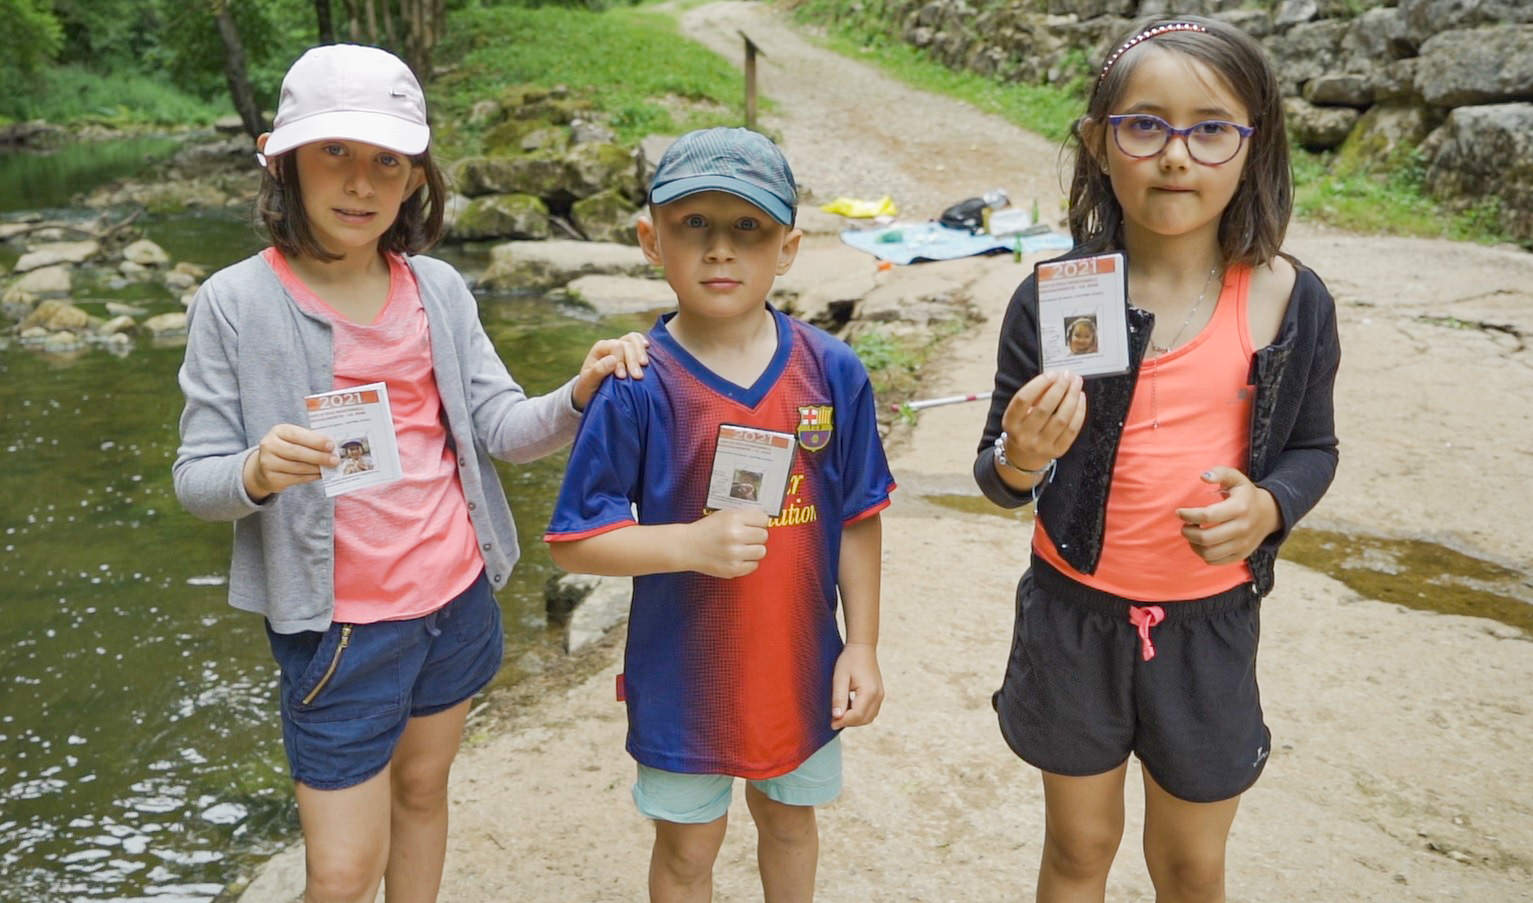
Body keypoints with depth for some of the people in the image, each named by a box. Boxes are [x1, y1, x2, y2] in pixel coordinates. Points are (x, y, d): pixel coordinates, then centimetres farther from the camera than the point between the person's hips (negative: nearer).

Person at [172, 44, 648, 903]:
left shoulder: (438, 288, 0)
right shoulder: (237, 302, -11)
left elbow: (503, 428, -3)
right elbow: (197, 479, -9)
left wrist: (579, 395, -23)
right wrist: (256, 473, -32)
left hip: (459, 596, 4)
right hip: (341, 624, -4)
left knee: (423, 787, 23)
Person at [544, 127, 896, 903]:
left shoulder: (832, 373, -10)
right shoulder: (636, 389, -18)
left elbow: (857, 521, -1)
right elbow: (572, 542, -15)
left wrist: (863, 646, 0)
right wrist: (692, 543, -28)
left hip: (801, 665, 3)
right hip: (684, 676, -2)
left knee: (789, 817, 27)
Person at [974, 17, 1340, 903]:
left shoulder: (1290, 299, -9)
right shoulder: (1053, 298, -12)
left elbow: (1313, 447, 5)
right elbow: (998, 475, -6)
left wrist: (1268, 506, -16)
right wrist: (1019, 461, -29)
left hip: (1211, 622, 1)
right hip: (1075, 613, 0)